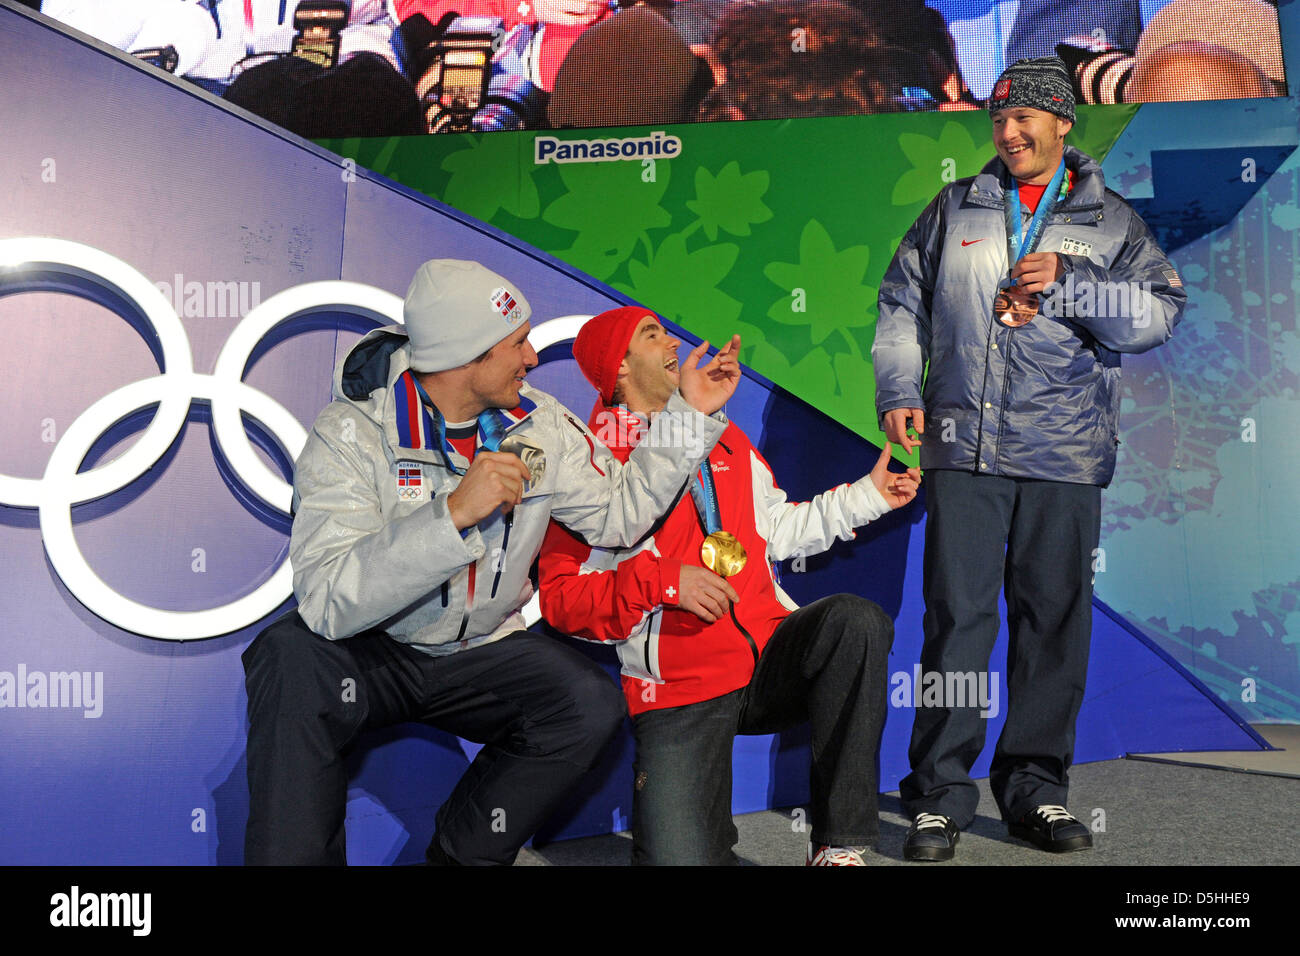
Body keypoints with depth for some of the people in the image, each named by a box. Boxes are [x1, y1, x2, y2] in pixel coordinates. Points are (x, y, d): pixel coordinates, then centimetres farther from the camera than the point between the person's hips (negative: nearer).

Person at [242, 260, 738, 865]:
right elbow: (327, 601, -32)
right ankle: (292, 856, -17)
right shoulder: (351, 434, -20)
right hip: (370, 654, -4)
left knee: (590, 703, -22)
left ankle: (460, 855, -3)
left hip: (480, 656, 4)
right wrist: (455, 512, -40)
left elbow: (617, 513, 5)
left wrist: (690, 414, 0)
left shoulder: (539, 424, -3)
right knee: (293, 658, -36)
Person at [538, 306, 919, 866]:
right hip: (678, 688, -5)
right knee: (680, 858, -21)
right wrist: (662, 580, -18)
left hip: (770, 657, 5)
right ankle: (713, 832, 19)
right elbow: (560, 597, -7)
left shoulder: (723, 437, 19)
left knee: (857, 620, -27)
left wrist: (868, 495, 22)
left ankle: (838, 843, -17)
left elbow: (776, 529, 27)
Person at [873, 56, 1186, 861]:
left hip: (1065, 455, 1)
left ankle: (1036, 787, 18)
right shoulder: (956, 208, 15)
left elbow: (1162, 311, 1)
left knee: (1055, 618, 5)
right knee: (957, 614, -4)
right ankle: (941, 793, 5)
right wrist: (898, 390, 2)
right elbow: (903, 303, 14)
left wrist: (1068, 284, -12)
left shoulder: (1111, 221, 12)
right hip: (964, 445, 0)